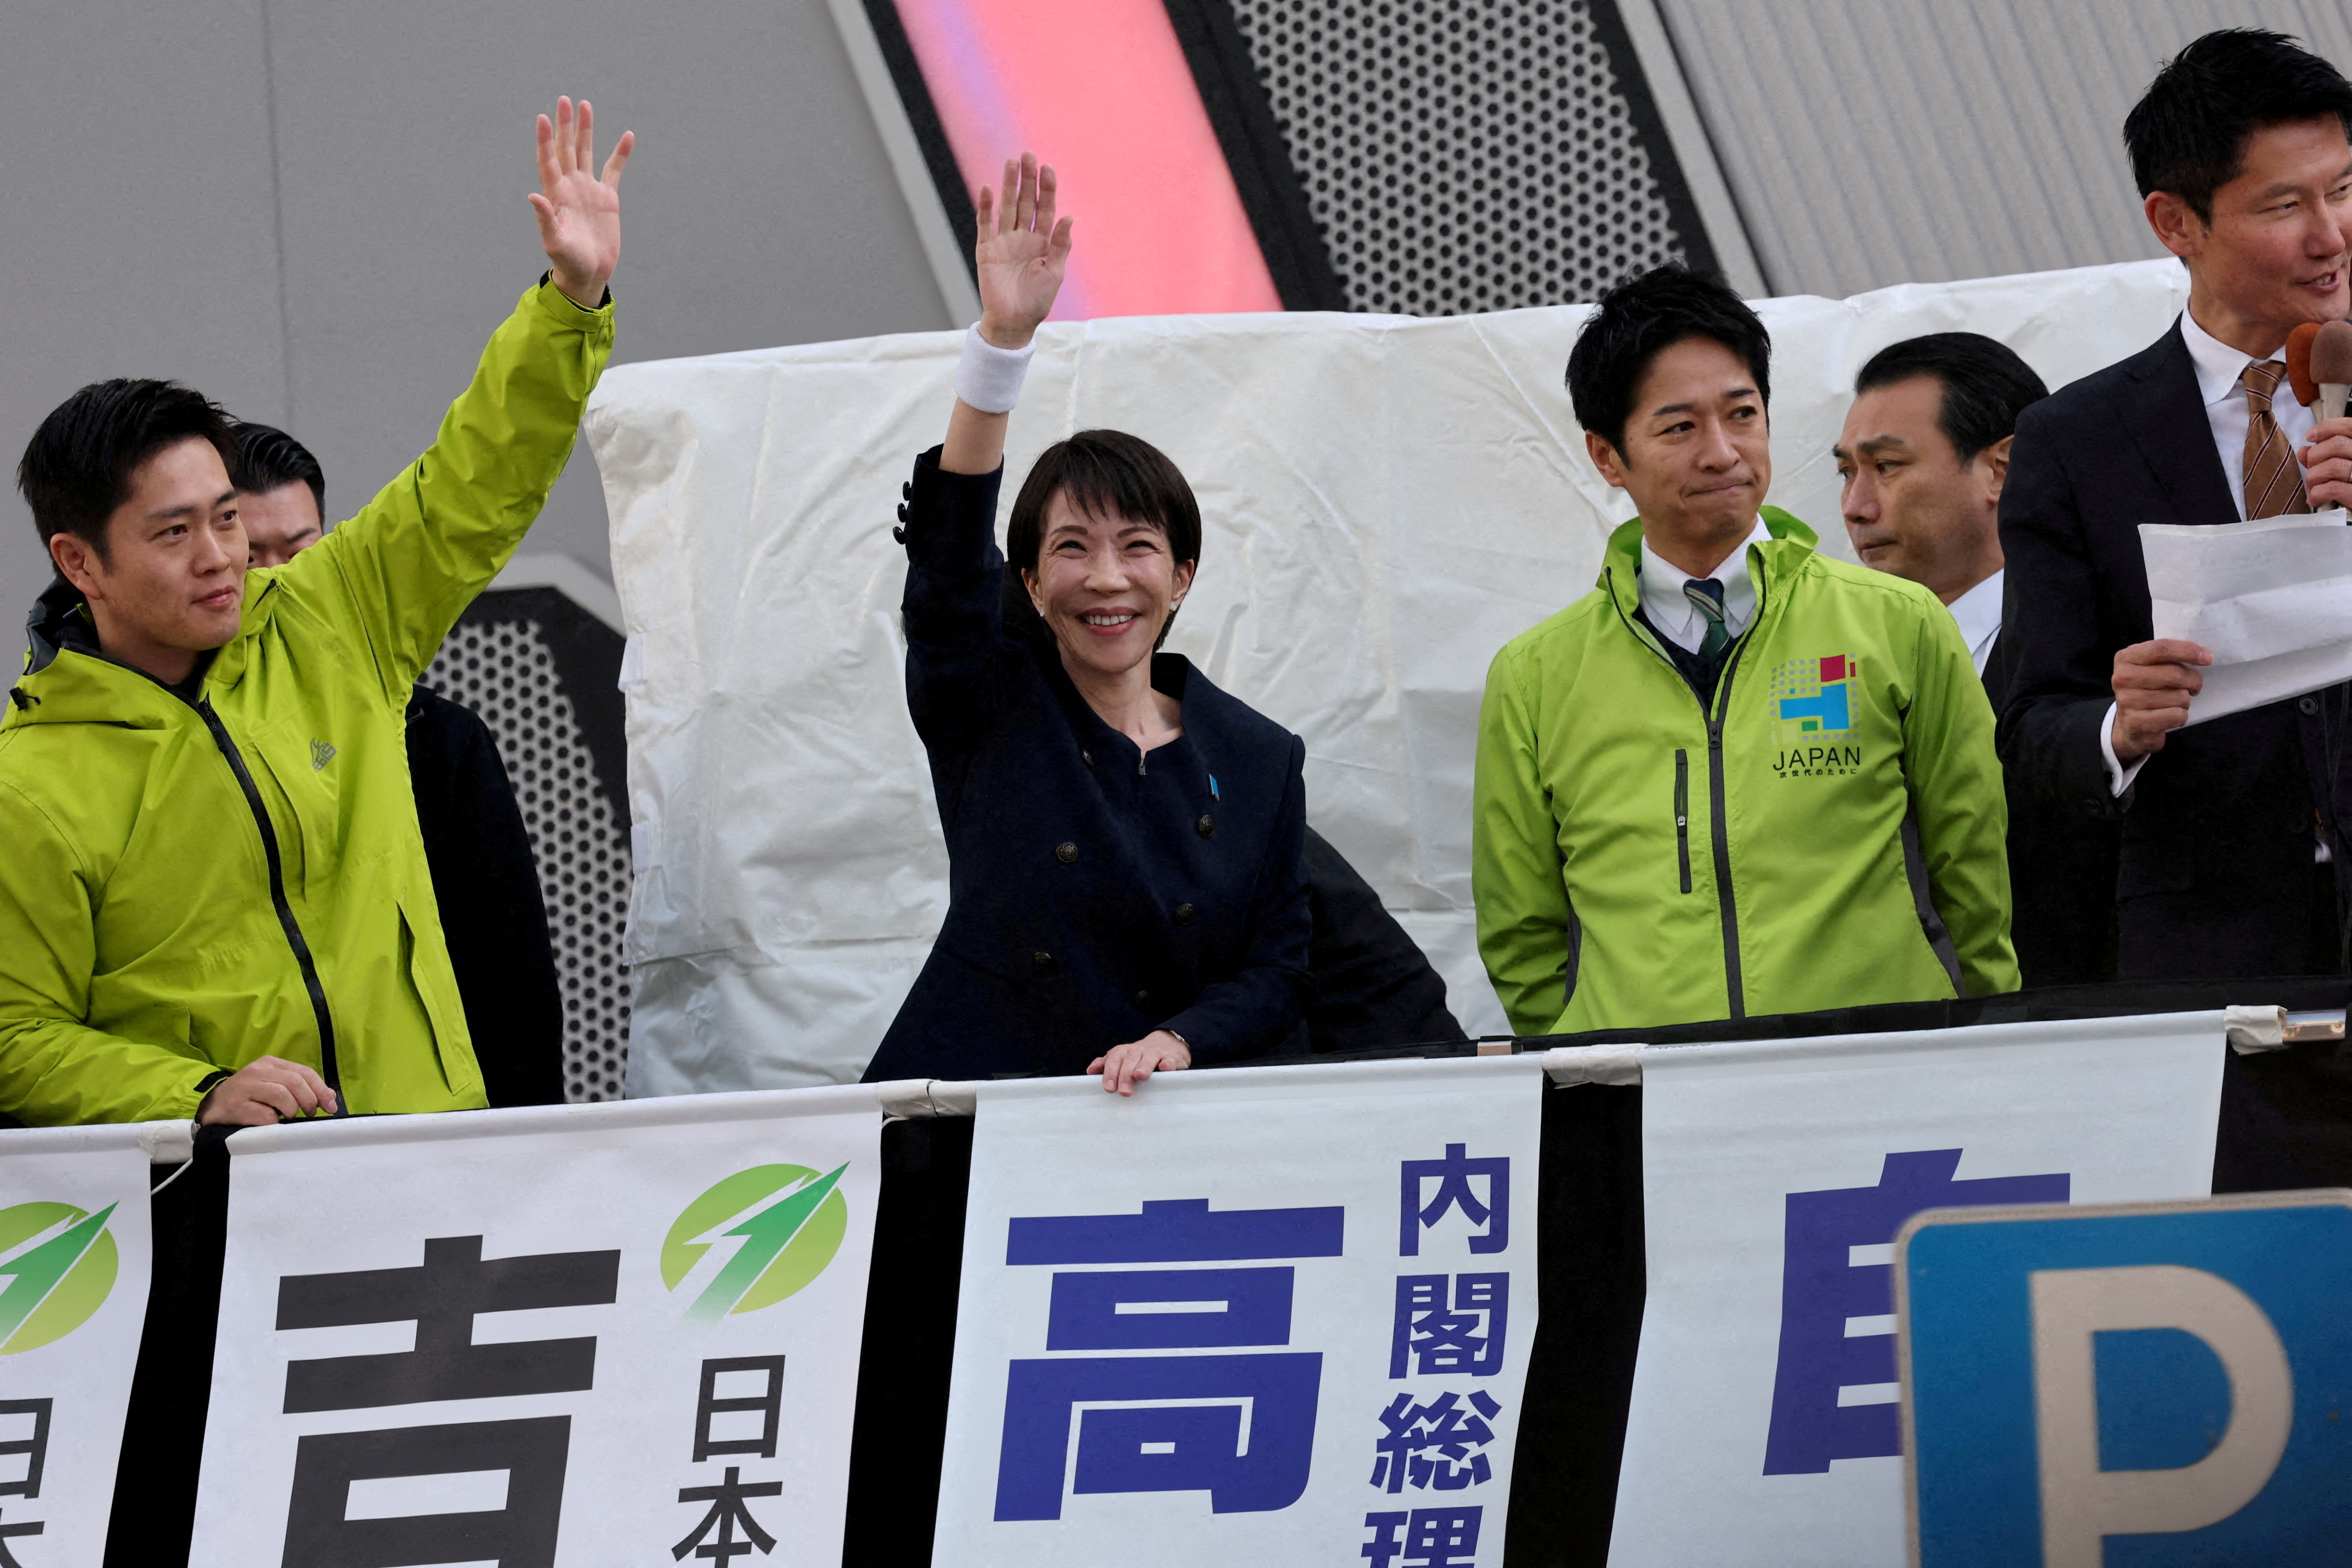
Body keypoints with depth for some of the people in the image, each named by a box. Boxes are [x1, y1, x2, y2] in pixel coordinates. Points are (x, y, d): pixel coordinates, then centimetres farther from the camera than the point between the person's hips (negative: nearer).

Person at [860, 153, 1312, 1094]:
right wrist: (1003, 338, -21)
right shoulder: (985, 709, 6)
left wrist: (1176, 1044, -10)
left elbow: (1276, 975, 11)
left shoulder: (1259, 761, 11)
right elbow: (949, 544, -10)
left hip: (1162, 1126, 1)